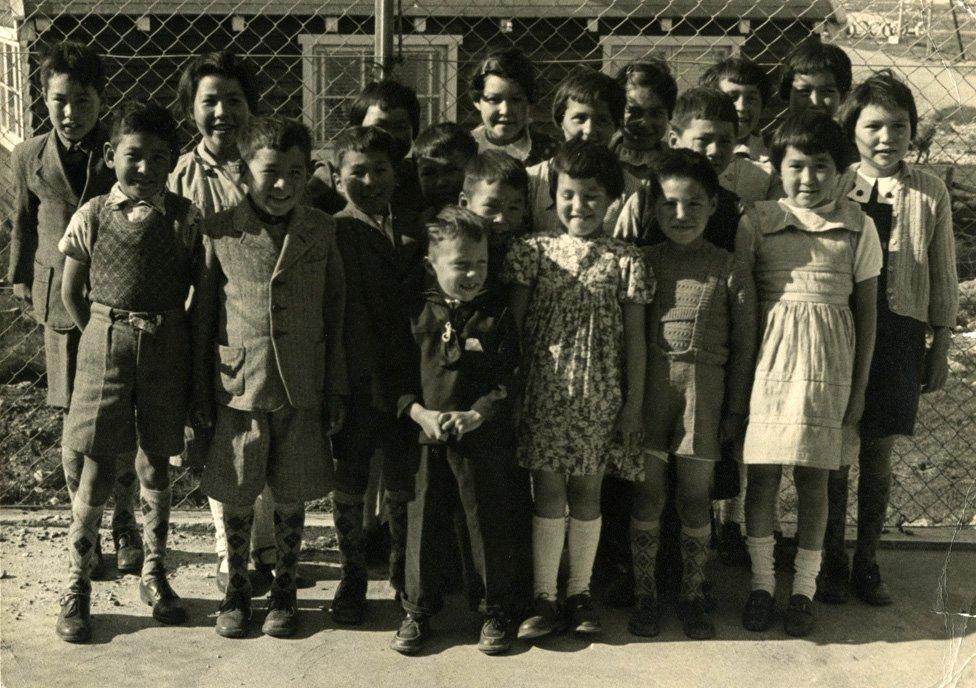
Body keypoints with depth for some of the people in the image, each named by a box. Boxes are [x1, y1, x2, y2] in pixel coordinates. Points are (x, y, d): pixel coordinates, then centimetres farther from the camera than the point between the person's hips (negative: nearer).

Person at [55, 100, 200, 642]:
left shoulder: (184, 218, -3)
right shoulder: (91, 217, -4)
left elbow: (195, 287, 5)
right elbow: (71, 292, 4)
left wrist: (166, 333, 1)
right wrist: (106, 338, 5)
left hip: (165, 348, 1)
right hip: (105, 345, -1)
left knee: (155, 466, 11)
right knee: (98, 471, 1)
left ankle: (154, 576, 26)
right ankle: (76, 586, 13)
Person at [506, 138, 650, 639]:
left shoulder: (624, 261, 2)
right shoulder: (532, 251, 2)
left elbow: (635, 337, 4)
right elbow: (513, 326, 3)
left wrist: (633, 405, 2)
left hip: (599, 396, 1)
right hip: (542, 390, 0)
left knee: (587, 491, 8)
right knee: (548, 491, 0)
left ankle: (579, 592, 21)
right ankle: (544, 598, 9)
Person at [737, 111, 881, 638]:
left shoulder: (857, 226, 3)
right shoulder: (757, 223, 1)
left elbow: (867, 309, 6)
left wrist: (859, 387, 4)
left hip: (828, 363, 0)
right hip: (768, 357, 0)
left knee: (813, 476, 5)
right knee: (762, 471, 3)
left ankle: (804, 588, 17)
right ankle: (761, 583, 17)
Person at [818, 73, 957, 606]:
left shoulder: (930, 192, 0)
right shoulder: (833, 189, -2)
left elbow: (942, 276, 7)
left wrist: (940, 347, 8)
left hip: (899, 332, 1)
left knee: (878, 454, 7)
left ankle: (867, 563, 22)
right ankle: (831, 561, 21)